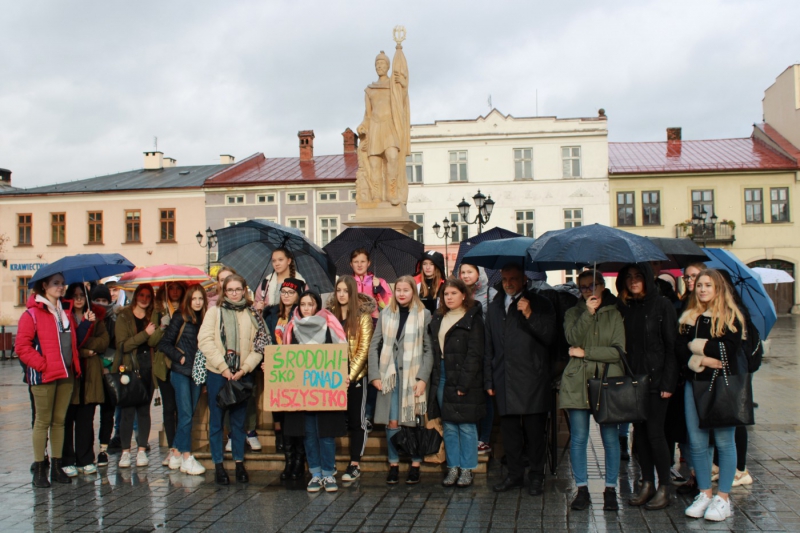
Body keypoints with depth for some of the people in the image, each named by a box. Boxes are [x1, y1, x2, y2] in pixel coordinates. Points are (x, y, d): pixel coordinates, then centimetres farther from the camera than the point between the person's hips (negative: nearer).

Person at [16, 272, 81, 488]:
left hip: (66, 374, 6)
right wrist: (41, 364, -16)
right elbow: (21, 346, -11)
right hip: (43, 376, -6)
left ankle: (56, 467, 17)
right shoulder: (32, 314, -6)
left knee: (59, 420, 10)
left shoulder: (65, 311, 15)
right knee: (43, 421, 0)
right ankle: (39, 470, 7)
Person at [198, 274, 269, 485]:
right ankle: (218, 465, 10)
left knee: (239, 420, 7)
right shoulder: (214, 312, 3)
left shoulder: (252, 314, 8)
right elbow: (205, 341, -6)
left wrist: (245, 368, -12)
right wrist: (223, 367, -13)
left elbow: (260, 345, 1)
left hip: (242, 375, 1)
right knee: (216, 420, 3)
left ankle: (239, 463, 16)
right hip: (217, 373, -1)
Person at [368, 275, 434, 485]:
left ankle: (415, 466, 13)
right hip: (390, 375, 2)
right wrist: (374, 375, 0)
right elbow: (374, 346, 9)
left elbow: (429, 349, -3)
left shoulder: (424, 315, 0)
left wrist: (422, 378, -11)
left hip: (413, 376, -2)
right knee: (392, 422, 2)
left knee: (413, 421, 2)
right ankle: (393, 465, 13)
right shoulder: (386, 314, 8)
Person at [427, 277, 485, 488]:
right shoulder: (438, 319, 14)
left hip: (465, 379, -6)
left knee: (466, 425, 1)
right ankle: (453, 468, 16)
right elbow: (433, 350, 12)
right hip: (442, 378, 6)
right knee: (448, 425, 9)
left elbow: (475, 354, -11)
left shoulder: (472, 319, -5)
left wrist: (464, 382, -17)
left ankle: (467, 469, 9)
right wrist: (434, 378, 2)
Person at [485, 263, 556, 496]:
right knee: (509, 429, 7)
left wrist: (529, 315, -17)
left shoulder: (540, 304, 3)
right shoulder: (495, 307, 17)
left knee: (534, 429, -1)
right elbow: (489, 346, 19)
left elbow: (549, 337, -7)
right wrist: (489, 380, 15)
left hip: (532, 379, -4)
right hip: (504, 379, 4)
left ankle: (537, 476, 10)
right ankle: (515, 474, 19)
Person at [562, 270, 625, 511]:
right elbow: (573, 339, -7)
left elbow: (618, 351, -3)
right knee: (578, 438, 1)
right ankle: (582, 489, 9)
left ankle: (610, 490, 10)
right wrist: (588, 313, -13)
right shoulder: (573, 313, 13)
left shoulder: (615, 314, 7)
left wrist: (585, 353, -4)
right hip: (578, 381, 1)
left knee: (610, 438, 0)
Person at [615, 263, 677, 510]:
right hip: (632, 379, 5)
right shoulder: (623, 307, 8)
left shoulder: (662, 305, -4)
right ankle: (647, 483, 19)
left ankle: (664, 488, 8)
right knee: (639, 432, 9)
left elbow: (671, 345, -7)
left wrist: (668, 382, -12)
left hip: (655, 378, -5)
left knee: (654, 432, -3)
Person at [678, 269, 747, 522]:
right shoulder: (689, 317, 11)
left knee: (724, 441, 1)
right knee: (696, 442, 5)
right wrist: (702, 360, -15)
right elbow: (681, 350, 2)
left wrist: (699, 346, -7)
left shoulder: (731, 316, -1)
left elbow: (731, 348, -14)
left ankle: (723, 498, 9)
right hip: (694, 384, 4)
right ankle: (704, 494, 17)